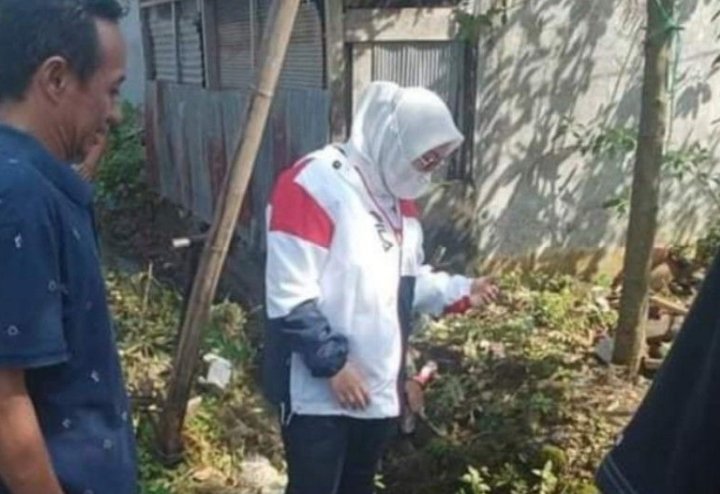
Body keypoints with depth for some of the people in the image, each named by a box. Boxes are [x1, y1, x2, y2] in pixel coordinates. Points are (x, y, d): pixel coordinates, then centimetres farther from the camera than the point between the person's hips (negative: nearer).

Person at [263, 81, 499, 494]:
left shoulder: (398, 196, 9)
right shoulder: (314, 185, -20)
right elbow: (290, 297, -23)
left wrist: (458, 292, 3)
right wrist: (332, 363, -21)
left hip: (379, 388, 8)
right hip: (318, 391, -8)